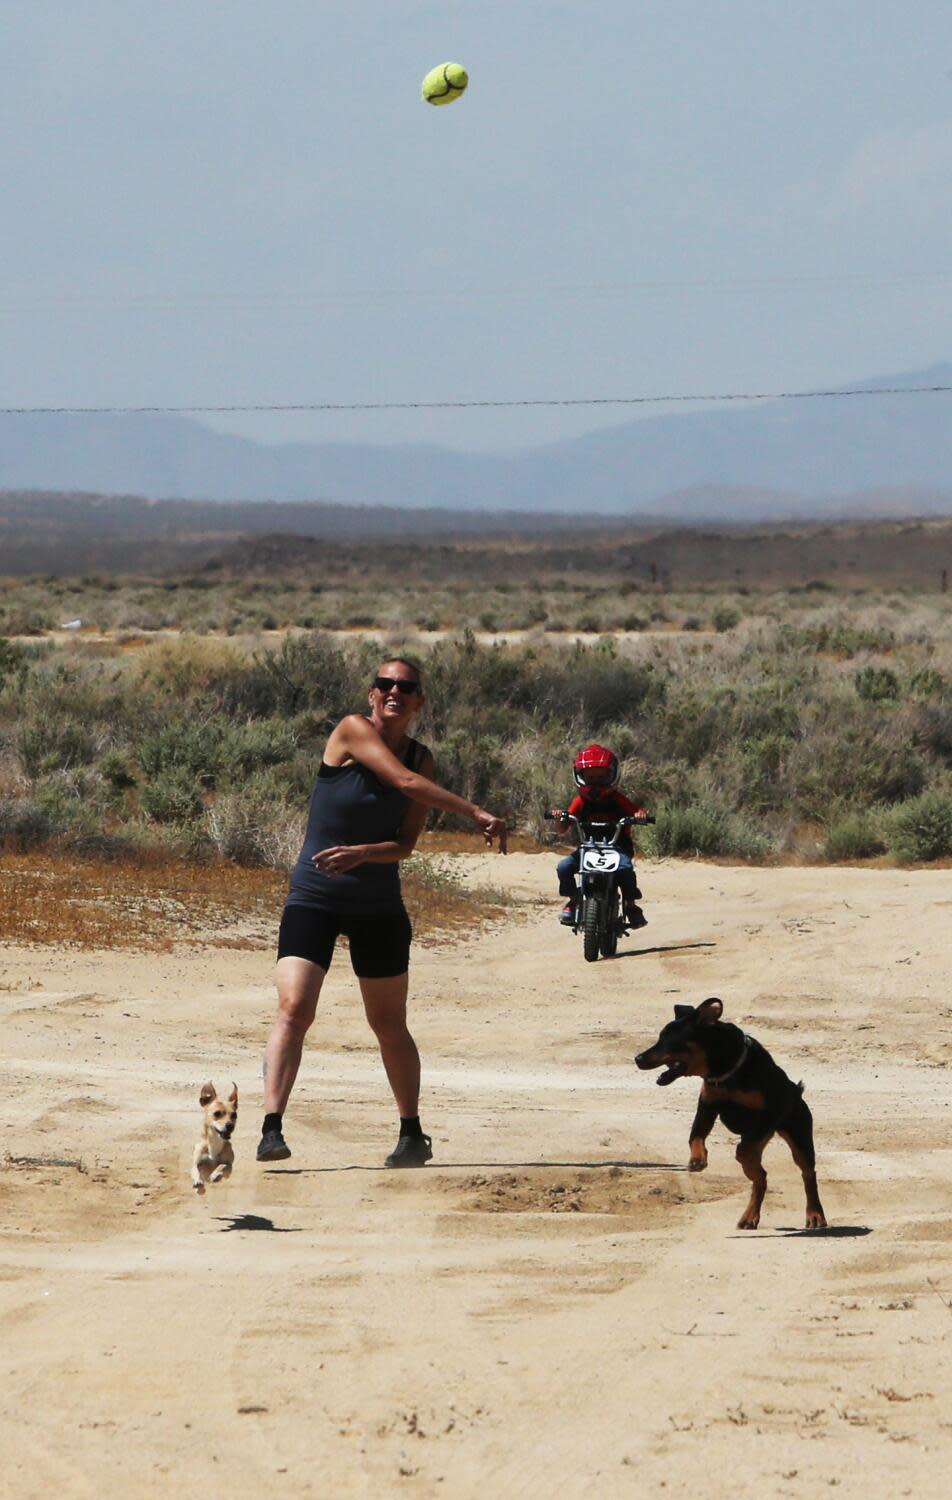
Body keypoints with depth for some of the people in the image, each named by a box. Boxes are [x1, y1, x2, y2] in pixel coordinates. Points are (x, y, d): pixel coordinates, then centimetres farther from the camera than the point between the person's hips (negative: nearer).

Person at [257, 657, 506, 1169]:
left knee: (390, 1025, 9)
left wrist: (361, 853, -23)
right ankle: (272, 1128, -22)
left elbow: (406, 843, -3)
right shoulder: (353, 730, -10)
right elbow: (405, 781, -23)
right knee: (293, 1008, -19)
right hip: (314, 897, -4)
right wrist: (476, 814, -24)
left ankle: (413, 1134, 22)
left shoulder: (421, 757, 4)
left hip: (379, 905, 4)